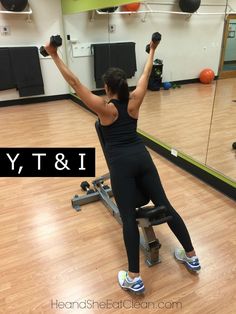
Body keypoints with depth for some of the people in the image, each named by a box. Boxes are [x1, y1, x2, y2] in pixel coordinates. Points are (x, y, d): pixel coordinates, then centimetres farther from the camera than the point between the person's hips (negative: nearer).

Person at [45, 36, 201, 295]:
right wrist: (152, 50, 37)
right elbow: (146, 74, 21)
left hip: (121, 163, -4)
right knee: (164, 205, 11)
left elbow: (75, 83, -4)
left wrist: (54, 56, 2)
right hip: (141, 156, 5)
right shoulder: (134, 101, 7)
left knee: (128, 217, -2)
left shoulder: (104, 108, -3)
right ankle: (191, 256, 23)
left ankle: (134, 279, 3)